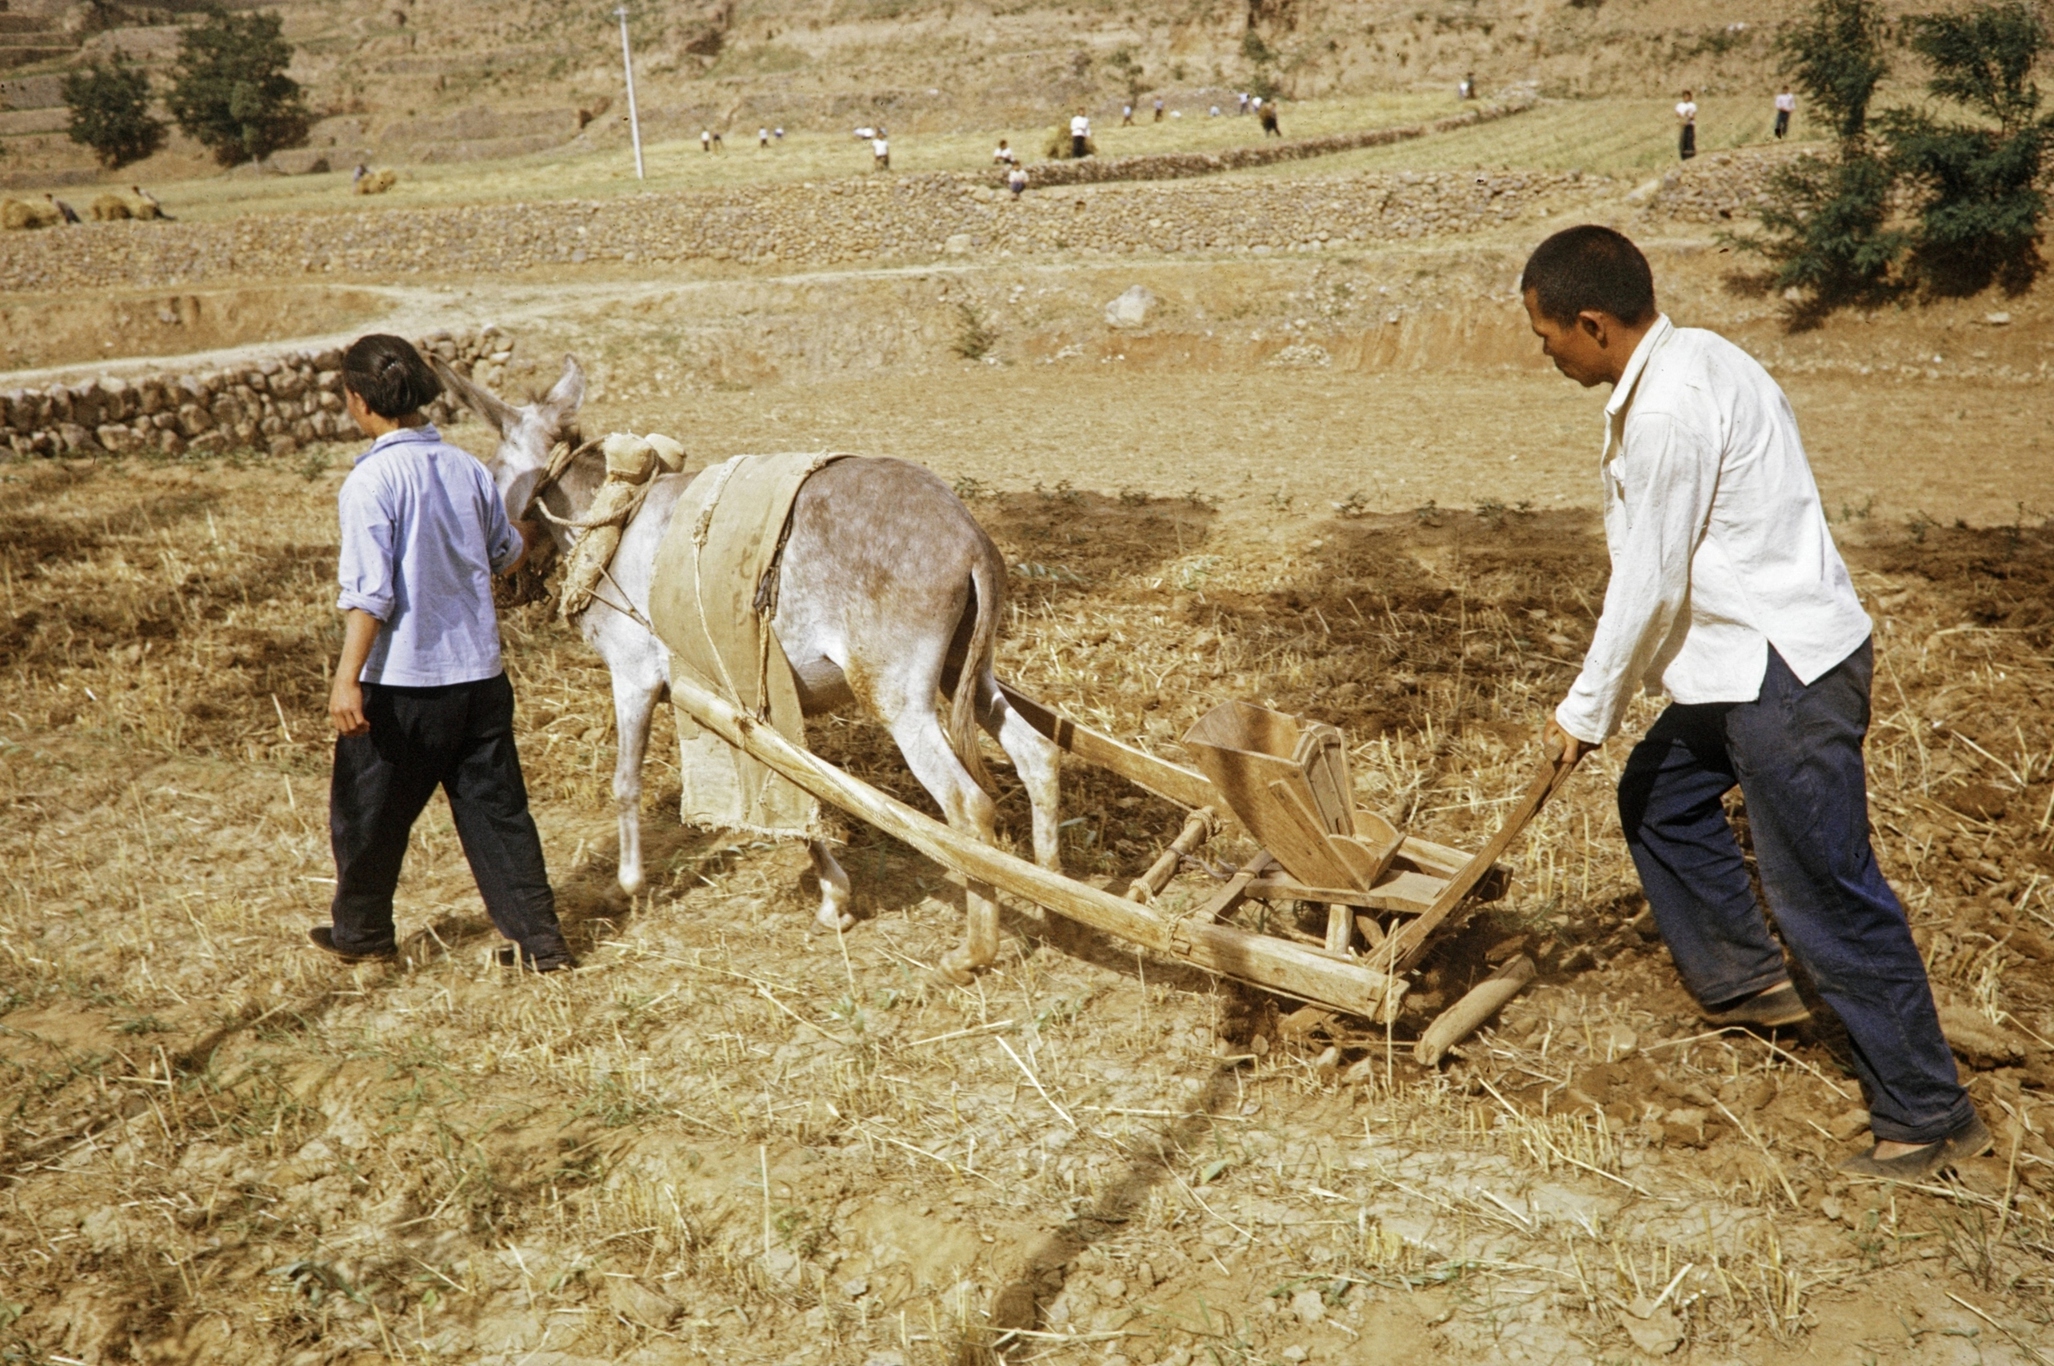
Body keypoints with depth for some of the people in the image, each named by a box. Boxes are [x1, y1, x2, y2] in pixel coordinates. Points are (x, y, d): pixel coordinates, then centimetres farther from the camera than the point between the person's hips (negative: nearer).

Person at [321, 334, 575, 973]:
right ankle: (540, 939, 11)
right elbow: (506, 555, 18)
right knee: (495, 808, 12)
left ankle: (360, 931, 32)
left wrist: (347, 677, -20)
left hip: (402, 682, -5)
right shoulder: (467, 467, 3)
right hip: (480, 674, 5)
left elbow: (369, 592, -20)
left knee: (367, 810, 15)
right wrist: (528, 535, 40)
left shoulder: (371, 480, -14)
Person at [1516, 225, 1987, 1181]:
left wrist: (1587, 708, -5)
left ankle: (1928, 1116, 9)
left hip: (1785, 674, -11)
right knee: (1658, 796, 23)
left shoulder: (1666, 412, -23)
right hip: (1750, 656, 11)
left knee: (1826, 894, -3)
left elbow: (1648, 583, -17)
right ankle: (1743, 980, 37)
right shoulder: (1689, 357, 9)